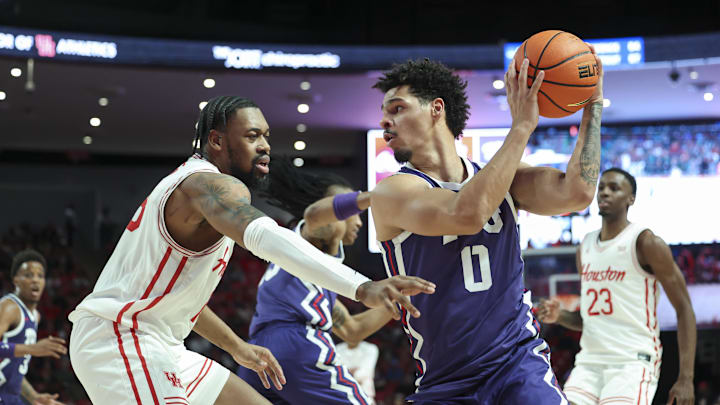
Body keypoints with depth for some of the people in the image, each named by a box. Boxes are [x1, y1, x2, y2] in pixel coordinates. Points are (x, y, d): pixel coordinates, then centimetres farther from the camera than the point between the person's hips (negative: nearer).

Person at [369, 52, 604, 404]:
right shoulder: (391, 193, -6)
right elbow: (468, 214, -24)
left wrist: (593, 105, -5)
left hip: (519, 363, 1)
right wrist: (521, 127, -20)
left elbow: (576, 192, -7)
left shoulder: (501, 178, 9)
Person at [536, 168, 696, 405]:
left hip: (633, 361, -6)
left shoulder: (646, 243, -5)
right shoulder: (585, 249, 15)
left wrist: (685, 378, -13)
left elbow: (684, 309, -6)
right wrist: (560, 316, 2)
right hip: (589, 362, 6)